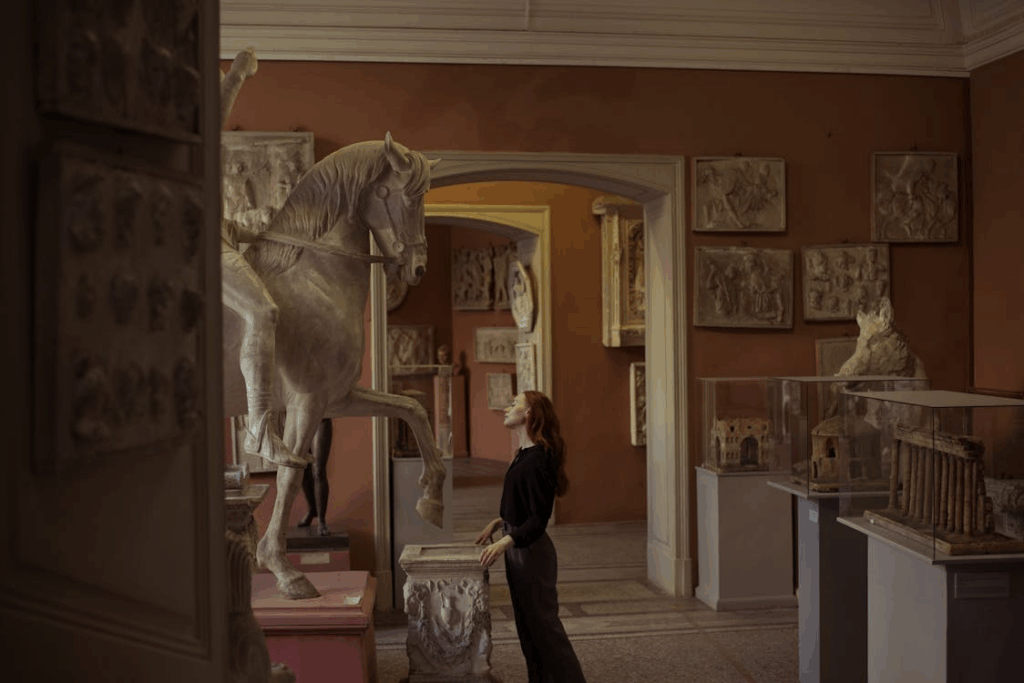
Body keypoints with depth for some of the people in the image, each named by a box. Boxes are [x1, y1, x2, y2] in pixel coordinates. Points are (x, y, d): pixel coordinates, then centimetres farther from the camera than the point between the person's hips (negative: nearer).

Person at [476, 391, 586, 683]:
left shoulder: (537, 459, -20)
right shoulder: (524, 454, 9)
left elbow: (539, 518, -23)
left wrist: (505, 543, -31)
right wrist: (497, 522, 12)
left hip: (531, 550, -10)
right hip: (517, 549, 10)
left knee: (543, 625, -2)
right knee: (527, 626, 16)